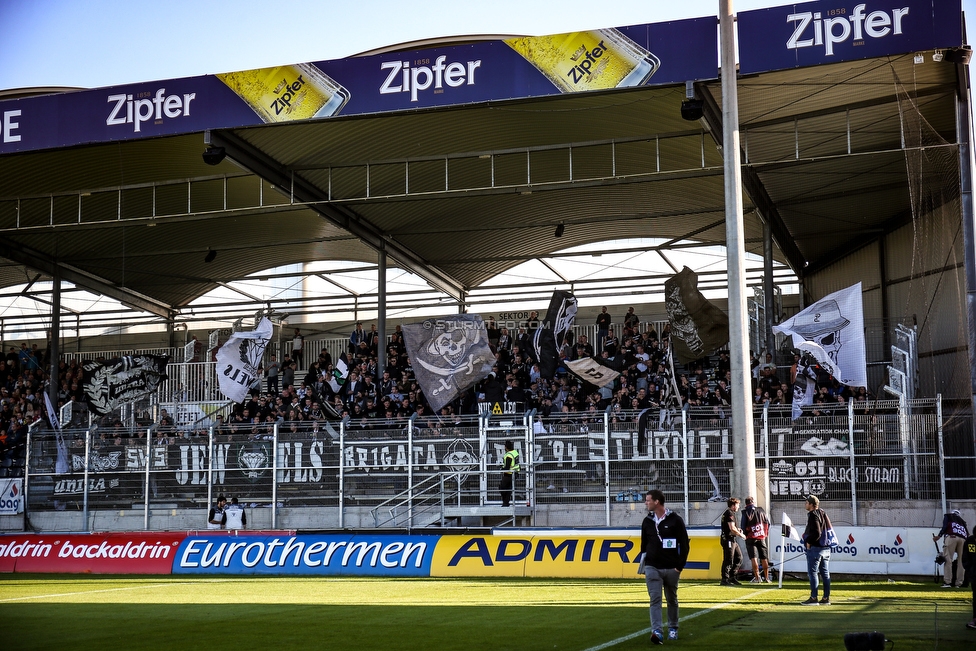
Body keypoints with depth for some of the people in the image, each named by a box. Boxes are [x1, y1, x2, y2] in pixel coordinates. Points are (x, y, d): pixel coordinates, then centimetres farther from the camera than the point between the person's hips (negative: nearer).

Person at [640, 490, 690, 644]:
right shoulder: (647, 521, 6)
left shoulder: (675, 520, -6)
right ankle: (657, 631, -17)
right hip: (652, 568, 2)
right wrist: (643, 563, 9)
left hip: (671, 568, -2)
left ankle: (673, 628, 27)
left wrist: (680, 565, -8)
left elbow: (684, 544, -4)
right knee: (655, 599, -9)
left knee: (672, 599, 12)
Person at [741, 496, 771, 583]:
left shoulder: (745, 512, -4)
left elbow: (743, 526, -6)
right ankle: (766, 577, 13)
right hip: (762, 538, 3)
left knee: (753, 558, -2)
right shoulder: (761, 510, 5)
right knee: (764, 558, 9)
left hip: (751, 538, -3)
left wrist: (745, 535, 11)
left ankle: (757, 577, -10)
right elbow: (767, 523, 7)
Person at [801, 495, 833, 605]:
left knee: (812, 572, -5)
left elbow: (816, 533, -23)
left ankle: (813, 598, -6)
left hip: (815, 547, -9)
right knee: (824, 573, 10)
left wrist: (808, 541, -11)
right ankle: (826, 598, 13)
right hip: (826, 547, 9)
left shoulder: (813, 515, -14)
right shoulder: (823, 513, 14)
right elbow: (829, 530, 20)